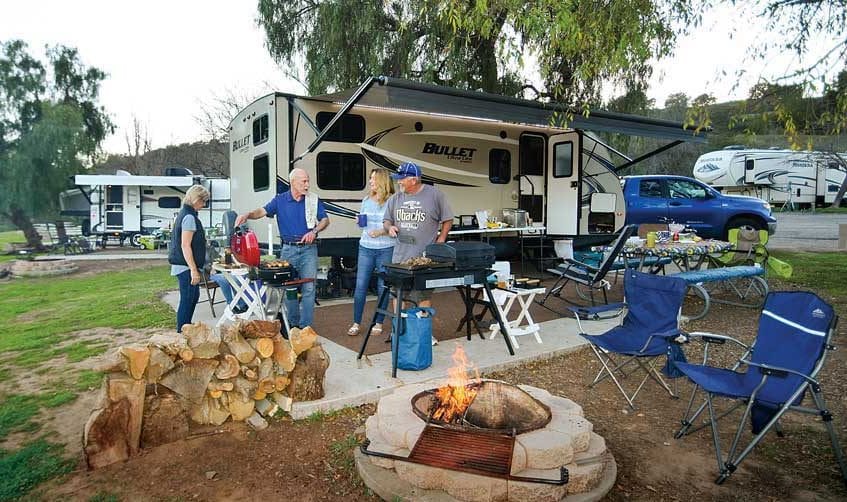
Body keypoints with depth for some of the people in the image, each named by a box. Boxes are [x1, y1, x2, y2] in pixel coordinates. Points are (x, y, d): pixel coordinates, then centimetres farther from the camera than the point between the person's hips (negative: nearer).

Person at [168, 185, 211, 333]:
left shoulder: (184, 214, 14)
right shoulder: (189, 217, -16)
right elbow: (185, 245, -21)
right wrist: (194, 270, -22)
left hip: (184, 265, 10)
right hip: (186, 266, -10)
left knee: (194, 296, 20)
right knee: (187, 300, -3)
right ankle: (181, 333, 6)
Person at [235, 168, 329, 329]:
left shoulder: (314, 199, 2)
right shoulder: (280, 200, 4)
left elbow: (325, 220, 4)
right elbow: (263, 211, -5)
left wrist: (314, 232, -13)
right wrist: (248, 215, -25)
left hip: (308, 249, -1)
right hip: (288, 249, 1)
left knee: (308, 289, -3)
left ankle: (305, 326, 4)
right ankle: (293, 324, 23)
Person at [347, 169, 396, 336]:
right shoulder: (366, 200, 11)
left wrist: (382, 232, -20)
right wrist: (360, 221, 1)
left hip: (386, 250, -4)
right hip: (366, 248, 4)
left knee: (382, 287, 5)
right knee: (360, 286, 4)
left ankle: (379, 323, 18)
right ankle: (356, 323, 14)